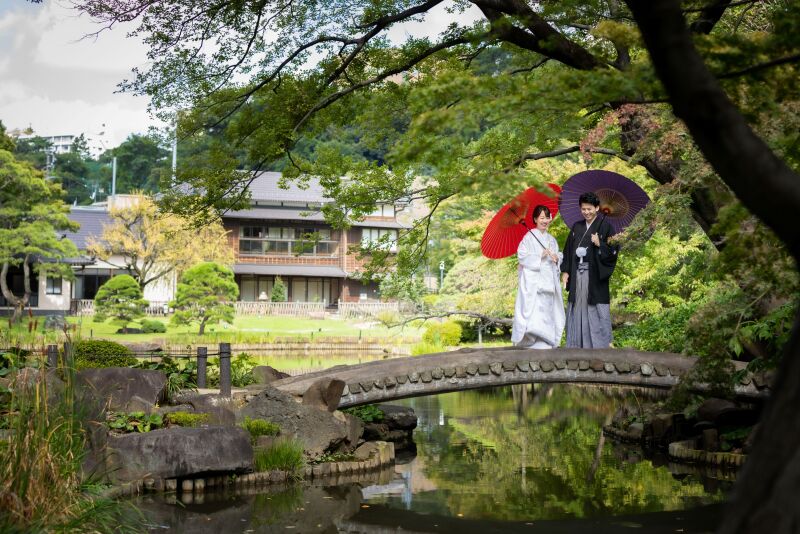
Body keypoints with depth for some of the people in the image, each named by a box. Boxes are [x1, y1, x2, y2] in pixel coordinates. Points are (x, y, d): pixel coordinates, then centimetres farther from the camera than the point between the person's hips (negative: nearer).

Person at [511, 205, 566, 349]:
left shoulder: (551, 239, 17)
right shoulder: (529, 237, -1)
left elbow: (559, 257, 19)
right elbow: (522, 256, -9)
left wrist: (557, 258, -4)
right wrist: (540, 255, -17)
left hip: (548, 281, 6)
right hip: (533, 282, -6)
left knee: (548, 309, 3)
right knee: (535, 311, -14)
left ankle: (546, 343, 7)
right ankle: (537, 344, -16)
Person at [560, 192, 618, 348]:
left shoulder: (605, 227, -1)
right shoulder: (576, 227, 14)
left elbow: (613, 251, -4)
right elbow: (568, 250, 14)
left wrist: (600, 244, -20)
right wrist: (565, 271, 6)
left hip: (595, 275, -5)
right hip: (577, 275, 5)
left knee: (595, 313, -5)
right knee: (578, 310, 5)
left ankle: (599, 346, 0)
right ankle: (576, 346, 10)